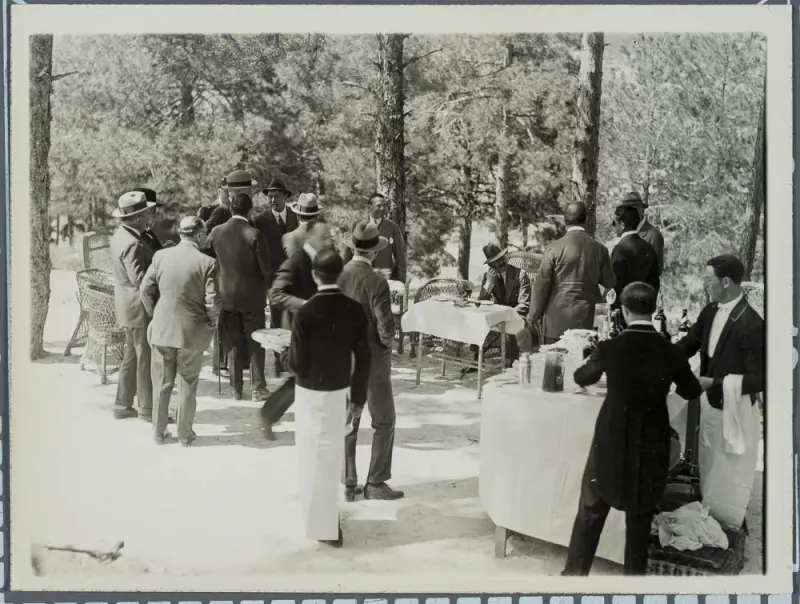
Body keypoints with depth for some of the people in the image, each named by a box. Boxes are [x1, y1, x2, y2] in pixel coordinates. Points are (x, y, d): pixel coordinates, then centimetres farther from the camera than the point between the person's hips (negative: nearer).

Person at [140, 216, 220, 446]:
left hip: (162, 329, 2)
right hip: (192, 332, -2)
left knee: (162, 384, 15)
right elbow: (212, 301, -14)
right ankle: (185, 434, 21)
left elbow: (145, 290, -1)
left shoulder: (161, 256, -5)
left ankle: (159, 433, 24)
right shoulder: (207, 262, -14)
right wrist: (212, 322, 4)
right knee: (188, 385, 12)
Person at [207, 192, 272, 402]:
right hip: (252, 296, -3)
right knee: (256, 344, 9)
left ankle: (237, 389, 18)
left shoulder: (216, 232, -6)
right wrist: (264, 280, 7)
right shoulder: (254, 235, -18)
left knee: (235, 345, 14)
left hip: (227, 296, 3)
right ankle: (258, 389, 11)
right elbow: (266, 269, -15)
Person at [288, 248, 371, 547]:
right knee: (331, 454, 20)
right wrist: (359, 397, 7)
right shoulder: (355, 310, -7)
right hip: (340, 390, 4)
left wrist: (291, 360, 7)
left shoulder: (306, 312, -19)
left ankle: (324, 524, 15)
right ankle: (326, 516, 37)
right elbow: (363, 358, -2)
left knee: (315, 455, 8)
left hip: (311, 392, -4)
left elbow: (296, 363, -16)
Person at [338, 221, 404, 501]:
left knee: (347, 424, 12)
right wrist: (387, 344, 1)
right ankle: (375, 483, 12)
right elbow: (385, 328, -20)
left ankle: (349, 485, 17)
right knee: (384, 423, 10)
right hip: (373, 361, -5)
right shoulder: (376, 282, -20)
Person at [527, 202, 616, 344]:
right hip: (585, 320, 2)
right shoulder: (599, 249, -1)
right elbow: (609, 282, 9)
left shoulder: (554, 248, -8)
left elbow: (541, 283, -6)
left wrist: (533, 316, 3)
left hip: (557, 320, -2)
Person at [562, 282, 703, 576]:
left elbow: (581, 378, 7)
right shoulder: (673, 353, -9)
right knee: (640, 520, 15)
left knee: (590, 513, 15)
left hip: (611, 443, -1)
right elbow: (692, 391, 11)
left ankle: (574, 573, 23)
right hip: (652, 446, 1)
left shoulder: (610, 348, -13)